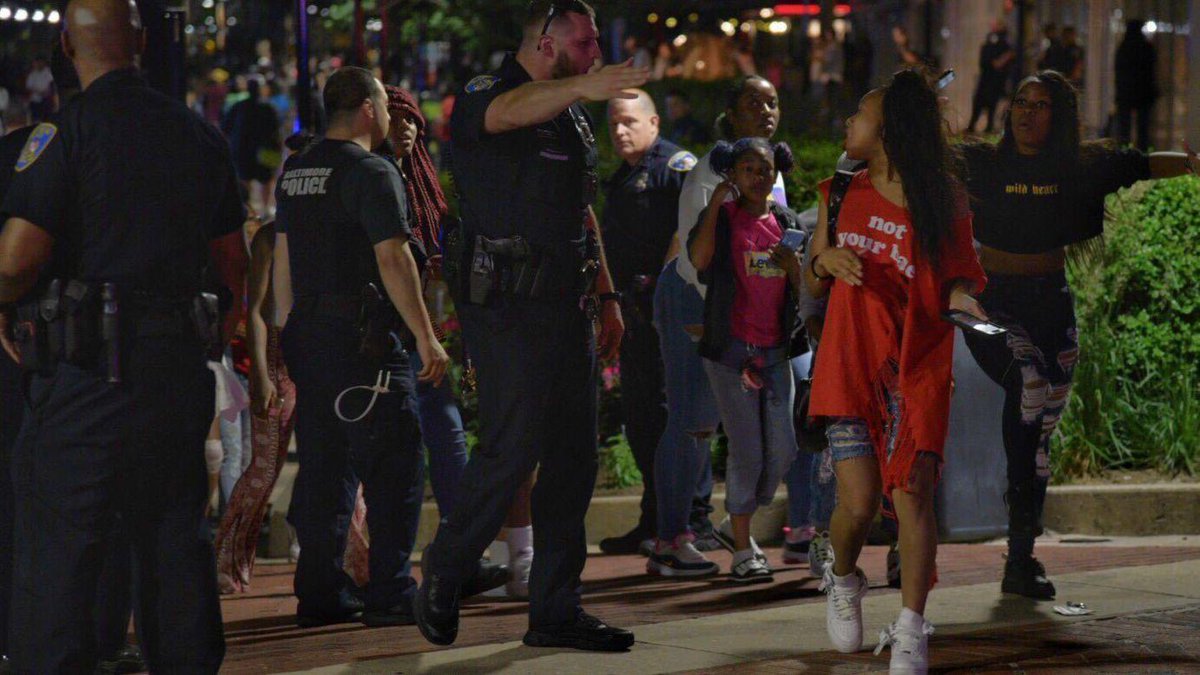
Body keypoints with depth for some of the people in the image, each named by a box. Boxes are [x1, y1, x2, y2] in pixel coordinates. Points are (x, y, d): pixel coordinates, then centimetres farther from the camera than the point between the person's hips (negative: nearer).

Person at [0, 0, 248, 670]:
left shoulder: (66, 130, -10)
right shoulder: (197, 133, 9)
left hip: (89, 370, -6)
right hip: (181, 364, 6)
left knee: (58, 546, -2)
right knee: (174, 535, 14)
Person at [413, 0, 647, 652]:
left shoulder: (572, 116, 20)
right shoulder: (483, 97, -7)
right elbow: (510, 110, -33)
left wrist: (606, 296, 21)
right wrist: (583, 86, -51)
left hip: (565, 305, 8)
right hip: (506, 305, -8)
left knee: (572, 457, 5)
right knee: (511, 451, -12)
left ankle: (555, 609, 11)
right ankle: (442, 574, 9)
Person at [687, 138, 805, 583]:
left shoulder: (785, 221, 12)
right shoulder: (721, 217, 0)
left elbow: (804, 290, 11)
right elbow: (699, 258, -21)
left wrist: (792, 265, -10)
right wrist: (716, 202, -17)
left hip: (776, 349, 5)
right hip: (731, 348, -5)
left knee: (783, 450, 2)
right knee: (747, 451, -6)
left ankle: (742, 524, 25)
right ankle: (742, 551, 3)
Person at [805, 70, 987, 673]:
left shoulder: (943, 202, 0)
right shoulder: (842, 195, 9)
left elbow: (956, 279, 5)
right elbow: (813, 285, 16)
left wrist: (961, 298, -18)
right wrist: (826, 259, -7)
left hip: (917, 367, -2)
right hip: (850, 363, 2)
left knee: (911, 489, -13)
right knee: (858, 500, -7)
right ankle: (842, 580, 25)